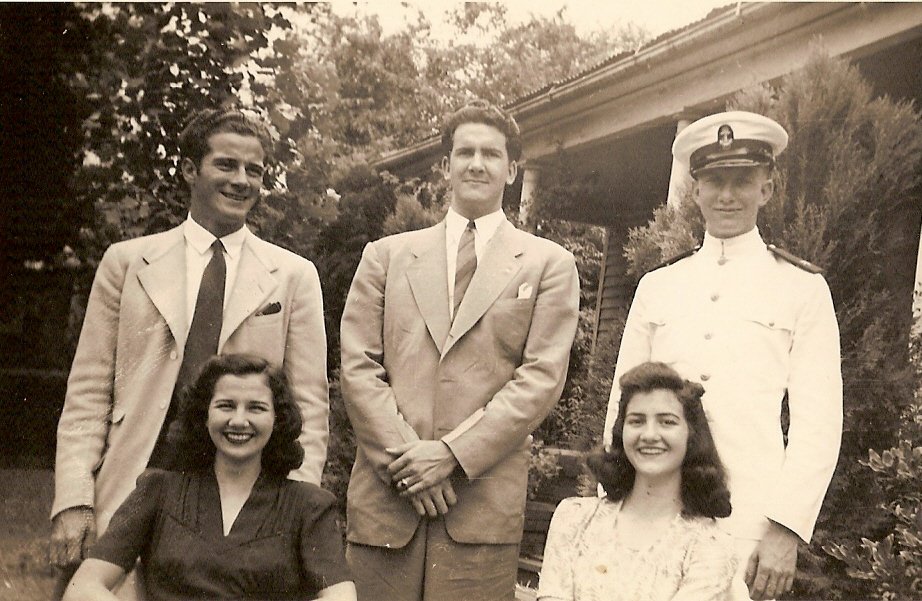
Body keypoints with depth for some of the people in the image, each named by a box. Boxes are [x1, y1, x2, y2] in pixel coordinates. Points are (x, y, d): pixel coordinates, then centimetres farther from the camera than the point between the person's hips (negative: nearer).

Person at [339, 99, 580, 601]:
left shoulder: (549, 264, 9)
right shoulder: (386, 256, 14)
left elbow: (542, 376, -1)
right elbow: (358, 367, 6)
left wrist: (453, 452, -10)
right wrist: (404, 456, -8)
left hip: (484, 502, -1)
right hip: (385, 494, 2)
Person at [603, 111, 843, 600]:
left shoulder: (803, 288, 4)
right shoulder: (656, 286, 11)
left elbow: (818, 422, -1)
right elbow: (621, 405, 12)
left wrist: (785, 529, -10)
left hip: (750, 526, -2)